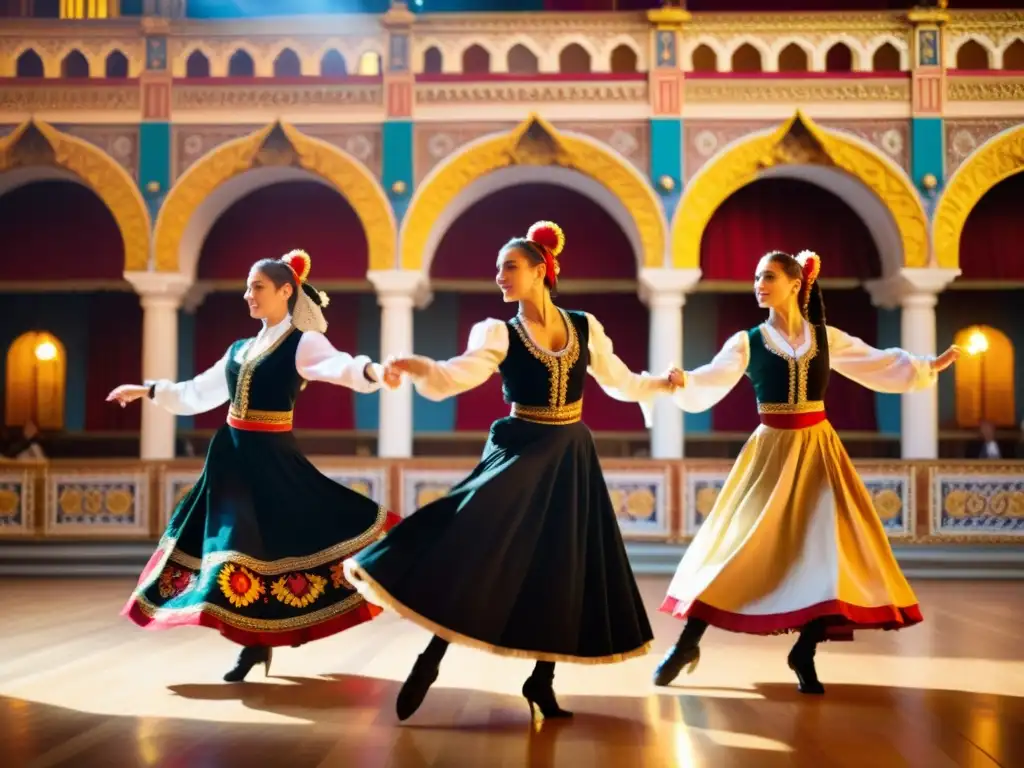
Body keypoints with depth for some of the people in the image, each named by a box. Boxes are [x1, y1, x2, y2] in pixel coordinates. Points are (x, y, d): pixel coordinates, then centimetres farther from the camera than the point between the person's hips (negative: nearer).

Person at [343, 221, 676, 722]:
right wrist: (419, 368, -41)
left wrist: (664, 384, 12)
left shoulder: (585, 327, 4)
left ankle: (542, 682, 18)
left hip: (572, 458, 3)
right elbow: (458, 375, -23)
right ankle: (429, 662, -2)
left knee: (563, 569, 6)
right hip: (521, 451, -3)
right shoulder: (499, 334, -5)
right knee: (475, 547, -15)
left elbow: (620, 382, 18)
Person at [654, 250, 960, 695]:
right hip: (771, 450, -2)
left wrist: (927, 367, 7)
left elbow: (879, 364, 14)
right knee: (740, 542, -5)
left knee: (826, 545, -4)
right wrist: (683, 382, -35)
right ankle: (688, 643, 5)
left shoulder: (827, 338, 6)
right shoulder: (747, 343, -2)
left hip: (817, 449, 2)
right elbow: (711, 383, -14)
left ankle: (804, 652, 10)